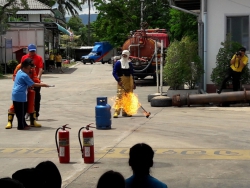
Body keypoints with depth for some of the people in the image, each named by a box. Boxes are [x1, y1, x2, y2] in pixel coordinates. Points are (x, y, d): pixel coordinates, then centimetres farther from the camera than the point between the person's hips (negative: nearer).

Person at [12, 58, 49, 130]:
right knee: (21, 111, -1)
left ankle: (23, 124, 24)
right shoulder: (24, 75, -18)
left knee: (23, 110, 16)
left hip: (16, 94, 10)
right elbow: (33, 84, -15)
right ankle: (21, 126, 5)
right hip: (20, 95, -10)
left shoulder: (19, 72, 12)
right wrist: (42, 85, -7)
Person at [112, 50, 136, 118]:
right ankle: (116, 112, -18)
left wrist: (133, 83, 14)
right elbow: (114, 73, -7)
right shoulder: (118, 63, -1)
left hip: (129, 82, 5)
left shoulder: (130, 64, 11)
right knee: (119, 96, -15)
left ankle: (125, 112, 17)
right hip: (121, 81, -5)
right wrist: (118, 79, -21)